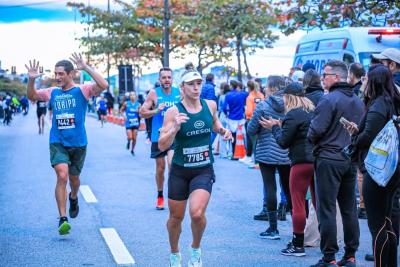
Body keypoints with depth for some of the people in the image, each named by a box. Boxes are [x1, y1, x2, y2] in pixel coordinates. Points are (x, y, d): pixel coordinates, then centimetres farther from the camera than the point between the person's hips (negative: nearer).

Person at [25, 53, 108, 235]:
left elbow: (103, 85, -23)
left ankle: (73, 198, 52)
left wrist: (86, 68, -28)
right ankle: (63, 219, -14)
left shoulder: (82, 90, -7)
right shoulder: (52, 92, 4)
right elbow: (31, 96, 15)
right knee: (62, 176, -17)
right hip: (57, 143, 1)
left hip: (78, 144, -1)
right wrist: (31, 80, -3)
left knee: (74, 178, 17)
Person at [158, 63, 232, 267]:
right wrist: (175, 128, -31)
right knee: (176, 217, 12)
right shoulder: (174, 112, -12)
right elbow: (162, 146, -16)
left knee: (197, 213, -20)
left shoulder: (210, 105, -2)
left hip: (204, 171, 1)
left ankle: (196, 249, 9)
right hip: (180, 171, -1)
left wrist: (222, 131, 1)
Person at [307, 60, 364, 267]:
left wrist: (311, 138, 4)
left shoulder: (329, 100, -14)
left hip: (329, 159, -7)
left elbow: (315, 131, -16)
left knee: (326, 209, -2)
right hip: (351, 160, 7)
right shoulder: (358, 101, 10)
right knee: (349, 209, 12)